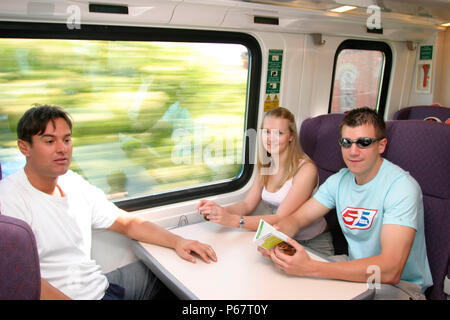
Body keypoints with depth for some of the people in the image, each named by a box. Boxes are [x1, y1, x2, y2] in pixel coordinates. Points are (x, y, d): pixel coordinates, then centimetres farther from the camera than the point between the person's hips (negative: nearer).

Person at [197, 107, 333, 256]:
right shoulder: (266, 165, 5)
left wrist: (233, 220, -32)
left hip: (313, 243, -6)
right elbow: (247, 204, 1)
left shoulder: (306, 169, -20)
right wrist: (221, 210, -20)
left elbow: (281, 218, -24)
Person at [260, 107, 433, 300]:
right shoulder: (339, 180, 1)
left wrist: (310, 268, -40)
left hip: (400, 285, -5)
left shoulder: (401, 186, -21)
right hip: (356, 271, 6)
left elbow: (390, 270, -32)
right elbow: (298, 218, 3)